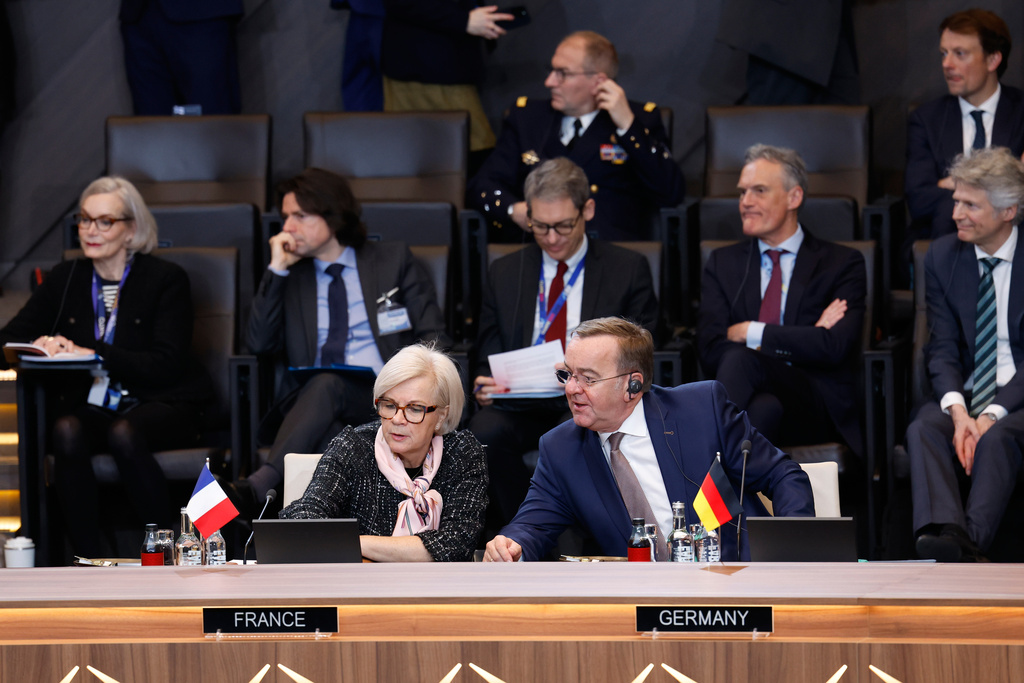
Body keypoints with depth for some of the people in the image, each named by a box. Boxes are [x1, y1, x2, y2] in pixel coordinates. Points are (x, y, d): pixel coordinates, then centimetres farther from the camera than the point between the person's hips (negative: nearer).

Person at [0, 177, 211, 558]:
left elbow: (166, 365, -10)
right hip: (91, 406, 3)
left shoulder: (166, 280, 0)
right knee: (66, 432, -32)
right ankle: (91, 562, -32)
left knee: (123, 434, -37)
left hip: (160, 405, -3)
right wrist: (40, 346, -12)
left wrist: (93, 354, -19)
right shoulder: (66, 278, 13)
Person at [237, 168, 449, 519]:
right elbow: (259, 343, 7)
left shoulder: (394, 260, 15)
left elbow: (433, 337, 9)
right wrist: (277, 270, 4)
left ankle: (260, 485, -54)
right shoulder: (289, 276, 21)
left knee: (325, 384, -36)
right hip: (309, 403, 3)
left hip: (380, 398, -3)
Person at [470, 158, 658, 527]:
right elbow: (487, 358, 18)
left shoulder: (628, 269, 10)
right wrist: (485, 387, -7)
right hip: (521, 405, 2)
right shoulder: (505, 272, 18)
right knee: (486, 431, -32)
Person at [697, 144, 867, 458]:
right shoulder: (723, 263, 22)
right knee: (764, 408, -37)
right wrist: (798, 341, -5)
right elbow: (710, 350, 5)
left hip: (819, 408, -2)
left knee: (740, 360, -33)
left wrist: (751, 333, -3)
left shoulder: (842, 264, 13)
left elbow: (834, 348, -5)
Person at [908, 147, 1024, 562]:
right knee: (922, 430, -29)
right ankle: (944, 535, -54)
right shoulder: (943, 256, 8)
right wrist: (957, 410, -16)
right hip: (965, 395, 3)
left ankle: (970, 549, -49)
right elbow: (942, 350, 5)